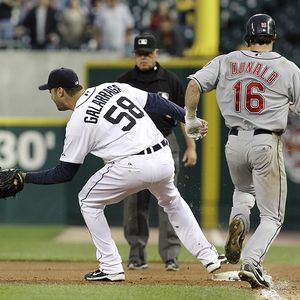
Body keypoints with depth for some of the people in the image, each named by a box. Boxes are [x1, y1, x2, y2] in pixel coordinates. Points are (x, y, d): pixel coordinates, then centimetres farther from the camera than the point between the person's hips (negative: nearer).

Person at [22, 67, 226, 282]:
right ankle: (208, 256, 31)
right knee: (172, 201, 35)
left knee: (88, 201, 16)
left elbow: (65, 173, 3)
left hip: (134, 166, -7)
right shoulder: (112, 87, 14)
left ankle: (111, 268, 12)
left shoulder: (78, 122, -2)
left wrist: (26, 177, 12)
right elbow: (155, 102, 14)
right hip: (164, 158, 7)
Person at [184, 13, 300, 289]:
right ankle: (251, 261, -18)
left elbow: (194, 85, -3)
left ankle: (237, 220, 0)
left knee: (244, 191, 33)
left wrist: (190, 119, 9)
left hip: (235, 142, 3)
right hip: (267, 143, -3)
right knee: (272, 216, 5)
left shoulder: (226, 62, 3)